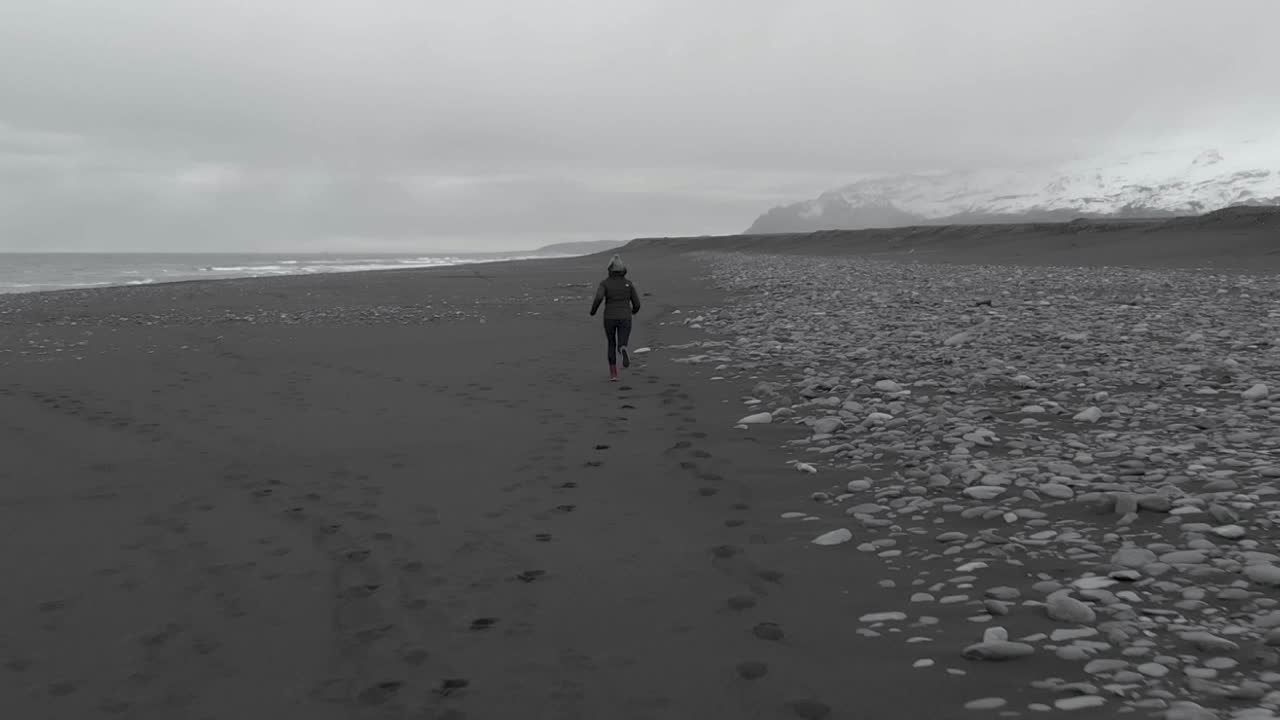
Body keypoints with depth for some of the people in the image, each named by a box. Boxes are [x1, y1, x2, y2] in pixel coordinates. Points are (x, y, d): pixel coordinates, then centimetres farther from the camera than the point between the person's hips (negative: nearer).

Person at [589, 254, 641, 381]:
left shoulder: (604, 283, -3)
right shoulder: (629, 283, 2)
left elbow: (598, 298, -21)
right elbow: (637, 304, 2)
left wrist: (593, 311, -2)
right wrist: (634, 310, 27)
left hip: (610, 319, 0)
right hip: (625, 319, 0)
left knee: (612, 344, 22)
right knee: (622, 347, -5)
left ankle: (613, 374, 16)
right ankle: (624, 350, -45)